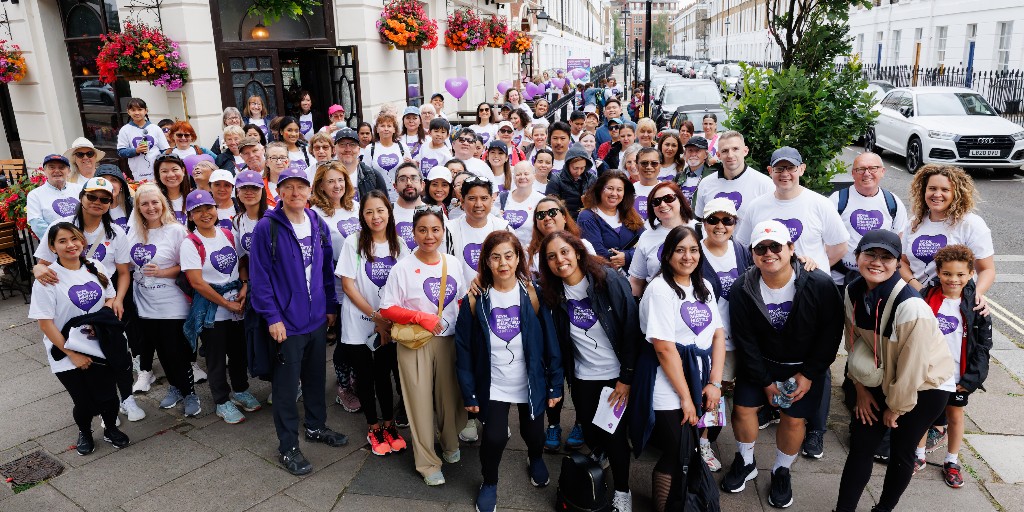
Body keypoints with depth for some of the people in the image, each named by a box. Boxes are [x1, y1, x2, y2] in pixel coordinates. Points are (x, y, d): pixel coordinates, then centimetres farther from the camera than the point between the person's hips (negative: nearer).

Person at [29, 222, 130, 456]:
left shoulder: (95, 267, 0)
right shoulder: (48, 278, -14)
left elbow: (110, 298, 11)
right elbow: (45, 323, -13)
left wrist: (100, 322, -9)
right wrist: (72, 354, -13)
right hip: (66, 353, -3)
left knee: (108, 396, 2)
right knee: (85, 402, 4)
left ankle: (111, 429, 33)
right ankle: (84, 432, 37)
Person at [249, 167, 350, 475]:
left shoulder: (319, 225, 5)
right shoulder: (267, 227, -11)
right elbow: (260, 275, -12)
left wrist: (330, 306, 10)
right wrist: (272, 316, -15)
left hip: (318, 318, 5)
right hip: (286, 321, -5)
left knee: (316, 377, 18)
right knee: (287, 385, 4)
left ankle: (316, 427, 38)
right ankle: (288, 446, 17)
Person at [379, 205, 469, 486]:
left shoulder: (453, 263, 2)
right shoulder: (402, 267, -9)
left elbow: (462, 300, 14)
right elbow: (388, 309, -8)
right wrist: (421, 317, -19)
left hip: (449, 340, 3)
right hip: (414, 344, -3)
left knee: (450, 395, 13)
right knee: (420, 400, 4)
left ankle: (450, 444, 40)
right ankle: (427, 463, 21)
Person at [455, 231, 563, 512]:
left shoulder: (533, 295, -10)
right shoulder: (476, 300, -9)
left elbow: (550, 341, -6)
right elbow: (464, 349, -5)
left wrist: (555, 385, -5)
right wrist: (469, 393, -5)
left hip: (531, 383, 1)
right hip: (493, 385, -1)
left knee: (533, 434, 15)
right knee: (494, 437, -14)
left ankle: (535, 458, 54)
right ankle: (489, 483, 19)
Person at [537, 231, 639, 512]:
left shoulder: (609, 279, -16)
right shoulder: (554, 293, -4)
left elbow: (631, 327, -15)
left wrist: (626, 377, -14)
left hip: (616, 374, -3)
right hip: (583, 377, 3)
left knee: (615, 435, 3)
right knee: (591, 435, 13)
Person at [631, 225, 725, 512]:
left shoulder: (703, 286, 9)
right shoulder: (660, 289, -14)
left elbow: (719, 335, 6)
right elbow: (665, 348, -18)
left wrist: (715, 382, -4)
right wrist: (685, 396, -15)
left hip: (699, 379, 7)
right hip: (668, 388, -6)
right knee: (676, 457, -1)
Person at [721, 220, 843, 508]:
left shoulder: (820, 285, -23)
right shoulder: (742, 289, -18)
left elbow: (831, 333, -13)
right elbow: (745, 341, -11)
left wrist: (809, 374, -13)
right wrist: (765, 380, -11)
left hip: (805, 366, -1)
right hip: (761, 363, 2)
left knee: (794, 418, 1)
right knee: (743, 407, -1)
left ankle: (781, 472, 27)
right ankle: (746, 462, 26)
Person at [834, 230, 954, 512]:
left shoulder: (911, 307, -32)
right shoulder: (853, 292, -12)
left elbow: (912, 367, -23)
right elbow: (855, 341, 1)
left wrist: (896, 407, -11)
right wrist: (861, 388, 4)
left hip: (924, 386, -5)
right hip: (882, 380, 5)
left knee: (901, 452, 9)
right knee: (861, 443, 5)